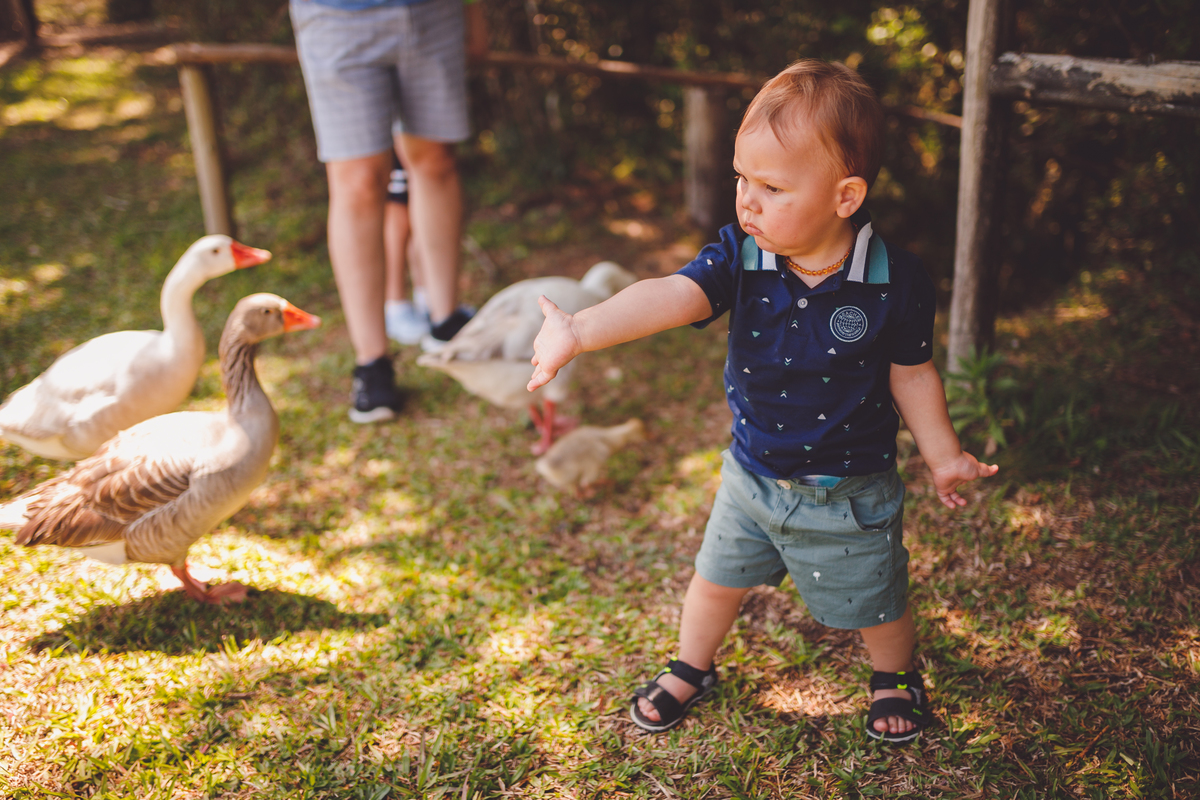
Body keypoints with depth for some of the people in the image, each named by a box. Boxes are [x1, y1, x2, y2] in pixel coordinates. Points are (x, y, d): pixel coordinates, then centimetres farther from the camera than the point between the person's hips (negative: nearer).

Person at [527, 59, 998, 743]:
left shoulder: (894, 281, -20)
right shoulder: (739, 258, -17)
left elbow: (912, 374, -6)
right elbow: (670, 297, -33)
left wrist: (944, 455, 1)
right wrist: (581, 329, -48)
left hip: (850, 492, -2)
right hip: (753, 475, 2)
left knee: (876, 607, 16)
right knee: (716, 580, 20)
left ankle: (897, 677, 50)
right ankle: (692, 670, 49)